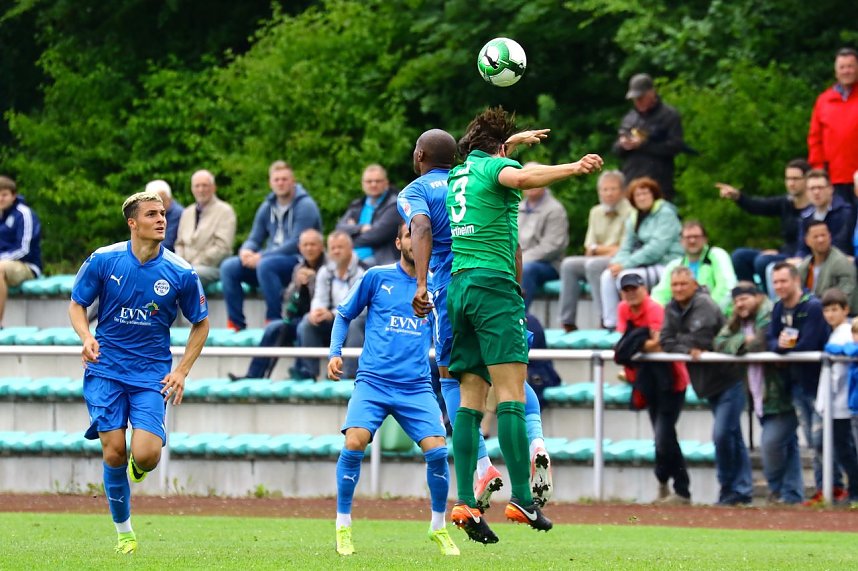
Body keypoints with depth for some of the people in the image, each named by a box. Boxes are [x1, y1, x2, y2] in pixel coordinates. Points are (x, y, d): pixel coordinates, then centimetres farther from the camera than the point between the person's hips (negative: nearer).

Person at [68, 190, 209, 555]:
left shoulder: (181, 274, -5)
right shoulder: (103, 261, -5)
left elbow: (201, 324, 8)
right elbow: (76, 305, 7)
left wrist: (182, 371, -1)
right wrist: (86, 337, -14)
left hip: (152, 375, 0)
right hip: (106, 370, 0)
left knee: (146, 455, -16)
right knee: (114, 452, -7)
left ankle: (137, 468, 24)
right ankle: (123, 531, 13)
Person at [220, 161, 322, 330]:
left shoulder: (305, 206, -8)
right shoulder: (267, 207, 13)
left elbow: (297, 244, -17)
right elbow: (255, 239, 16)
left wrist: (262, 257, -20)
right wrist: (246, 250, -10)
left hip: (299, 264, -7)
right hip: (272, 259, 7)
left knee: (265, 265, -36)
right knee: (229, 267, -11)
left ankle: (274, 320, -28)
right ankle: (235, 324, -12)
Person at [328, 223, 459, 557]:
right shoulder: (377, 277, 5)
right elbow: (344, 314, 13)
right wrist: (335, 352, 1)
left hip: (417, 387, 2)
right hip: (373, 381, -2)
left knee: (437, 450, -14)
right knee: (354, 442, -22)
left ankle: (439, 527, 8)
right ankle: (343, 525, -6)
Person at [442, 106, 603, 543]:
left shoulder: (457, 174, 22)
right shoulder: (496, 166, 1)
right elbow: (520, 177, -24)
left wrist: (512, 141, 60)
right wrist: (573, 168, -33)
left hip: (455, 288, 7)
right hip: (493, 283, -7)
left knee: (470, 399, 3)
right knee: (511, 396, -13)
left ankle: (465, 502, -8)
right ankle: (522, 499, -22)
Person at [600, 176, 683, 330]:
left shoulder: (665, 214, -9)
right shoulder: (634, 218, 15)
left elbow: (656, 249, -18)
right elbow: (626, 248, 14)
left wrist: (625, 264, -20)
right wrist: (617, 262, -11)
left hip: (665, 266, -7)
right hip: (644, 265, 7)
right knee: (607, 276, -13)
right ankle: (611, 324, -14)